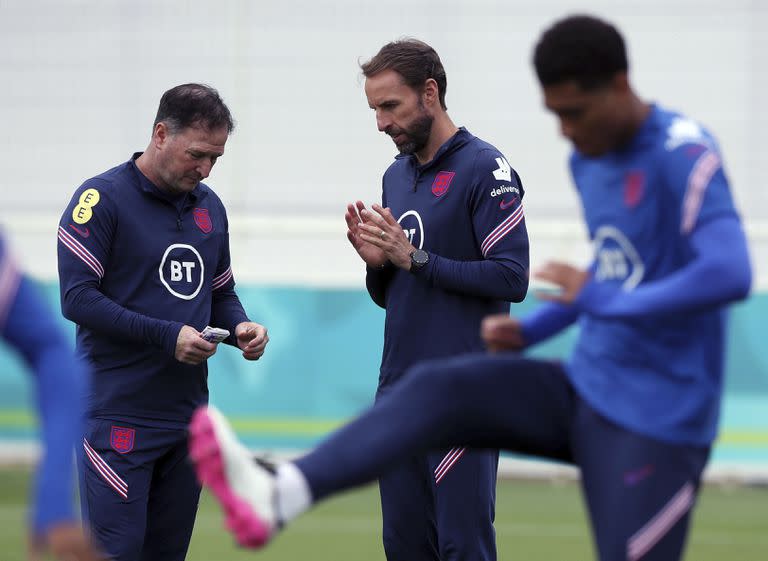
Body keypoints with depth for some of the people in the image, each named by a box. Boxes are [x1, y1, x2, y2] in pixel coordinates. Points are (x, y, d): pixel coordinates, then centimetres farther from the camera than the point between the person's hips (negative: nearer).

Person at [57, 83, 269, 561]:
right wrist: (167, 336, -19)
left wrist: (241, 328, -1)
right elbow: (77, 298, -15)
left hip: (188, 414, 7)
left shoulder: (210, 206, 12)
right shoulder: (103, 199, -9)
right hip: (119, 414, -7)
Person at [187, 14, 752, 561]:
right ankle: (279, 495, -27)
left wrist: (601, 300, -24)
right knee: (436, 389, -12)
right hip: (586, 390, 7)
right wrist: (530, 330, 9)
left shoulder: (685, 157, -16)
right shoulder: (590, 160, 10)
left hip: (652, 422, -7)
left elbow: (730, 274, -28)